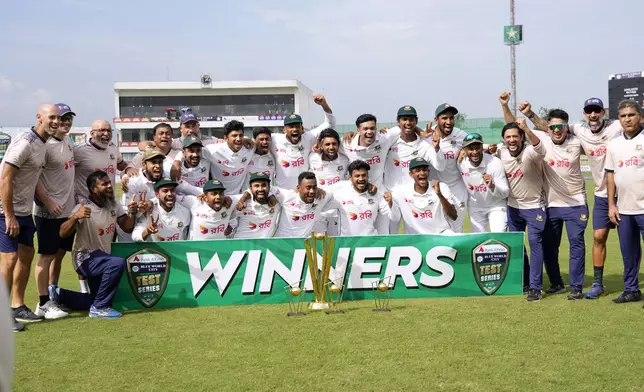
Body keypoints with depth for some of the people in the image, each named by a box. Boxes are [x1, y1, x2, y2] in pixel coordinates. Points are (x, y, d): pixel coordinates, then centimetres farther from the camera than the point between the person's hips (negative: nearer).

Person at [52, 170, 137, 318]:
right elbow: (63, 234, -29)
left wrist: (132, 213, -14)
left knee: (97, 299, 15)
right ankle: (99, 307, -20)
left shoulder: (113, 205, 0)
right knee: (117, 263, -35)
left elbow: (127, 228, 5)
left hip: (102, 258, 8)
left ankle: (59, 295, 29)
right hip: (85, 258, -8)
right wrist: (75, 216, -47)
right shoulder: (83, 208, -21)